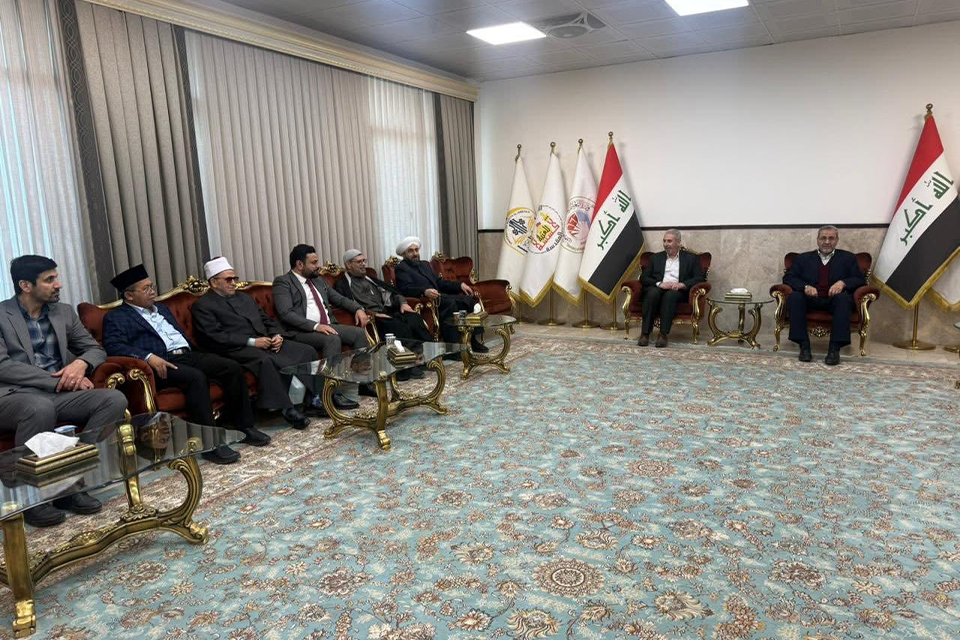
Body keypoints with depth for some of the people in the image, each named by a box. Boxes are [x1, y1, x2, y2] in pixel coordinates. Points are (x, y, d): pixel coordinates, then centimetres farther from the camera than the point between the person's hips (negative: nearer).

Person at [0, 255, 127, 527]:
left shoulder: (64, 312, 15)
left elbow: (95, 348, 17)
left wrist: (81, 363, -8)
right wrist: (58, 380, -17)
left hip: (59, 393, 5)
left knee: (114, 399, -22)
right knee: (41, 408, -40)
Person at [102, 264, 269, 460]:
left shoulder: (161, 308, 29)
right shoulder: (116, 318, 6)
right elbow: (113, 346, -11)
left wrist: (196, 348, 11)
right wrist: (148, 357, -26)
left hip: (188, 355, 7)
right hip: (161, 364, -7)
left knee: (233, 367, -16)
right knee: (196, 378, -36)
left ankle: (244, 426, -8)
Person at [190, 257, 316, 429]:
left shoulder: (244, 297, 25)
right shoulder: (202, 306, 3)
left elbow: (267, 320, 23)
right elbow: (216, 337, -10)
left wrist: (277, 335, 0)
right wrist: (252, 342, -17)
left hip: (267, 341, 7)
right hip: (238, 350, -7)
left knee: (307, 351, -13)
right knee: (266, 361, -38)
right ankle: (287, 409, -30)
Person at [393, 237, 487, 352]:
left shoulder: (424, 264, 28)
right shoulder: (401, 268, 2)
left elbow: (439, 282, 26)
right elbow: (406, 288, -14)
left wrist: (460, 285, 11)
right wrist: (425, 291, -33)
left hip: (440, 297, 8)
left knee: (469, 299, -11)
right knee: (450, 302, -33)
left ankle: (476, 341, -12)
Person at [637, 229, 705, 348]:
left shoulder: (691, 258, 16)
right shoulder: (656, 258, 22)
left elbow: (699, 278, 4)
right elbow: (644, 278, 11)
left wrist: (682, 284, -14)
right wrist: (659, 284, -9)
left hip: (677, 291, -1)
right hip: (658, 288, 2)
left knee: (670, 294, -37)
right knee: (652, 293, -34)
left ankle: (663, 334, -39)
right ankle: (645, 333, -36)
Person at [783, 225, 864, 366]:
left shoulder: (848, 258, 18)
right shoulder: (804, 258, 18)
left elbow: (860, 280, 7)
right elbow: (788, 278, 6)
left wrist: (842, 283, -16)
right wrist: (805, 287, -14)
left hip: (834, 300, -1)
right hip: (810, 299, 1)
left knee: (843, 297, -35)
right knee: (794, 297, -30)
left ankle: (835, 349, -35)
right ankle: (804, 346, -29)